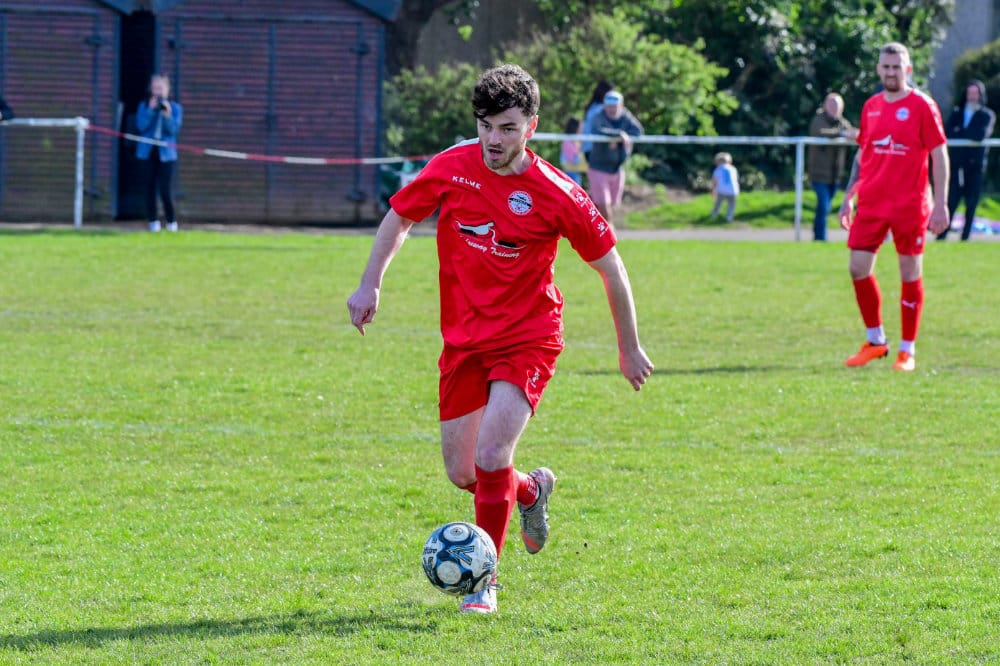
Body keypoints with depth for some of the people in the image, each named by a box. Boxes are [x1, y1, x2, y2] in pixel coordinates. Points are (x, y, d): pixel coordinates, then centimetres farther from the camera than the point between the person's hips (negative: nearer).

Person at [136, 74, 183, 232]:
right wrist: (151, 110, -15)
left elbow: (174, 129, -6)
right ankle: (153, 221, 10)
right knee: (150, 188, 1)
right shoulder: (144, 106, 5)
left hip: (166, 152, -1)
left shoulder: (175, 108, 5)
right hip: (148, 151, 1)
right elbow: (141, 126, -7)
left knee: (165, 189, -7)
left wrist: (167, 116, -21)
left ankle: (172, 221, 7)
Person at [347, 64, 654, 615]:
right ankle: (532, 490, 42)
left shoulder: (557, 195, -15)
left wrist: (629, 349, 4)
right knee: (462, 474, 7)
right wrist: (370, 284, 5)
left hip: (527, 340, -4)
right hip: (463, 339, 4)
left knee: (491, 456, -21)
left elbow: (610, 268, -3)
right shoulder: (451, 168, -7)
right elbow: (400, 216, 12)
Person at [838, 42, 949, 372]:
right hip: (871, 204, 5)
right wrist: (848, 198, 14)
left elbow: (939, 156, -5)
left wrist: (941, 204, -12)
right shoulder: (870, 107, 11)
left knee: (910, 273, 1)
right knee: (858, 268, -1)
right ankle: (875, 341, 14)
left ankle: (907, 350, 9)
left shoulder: (922, 106, -4)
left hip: (909, 206, -5)